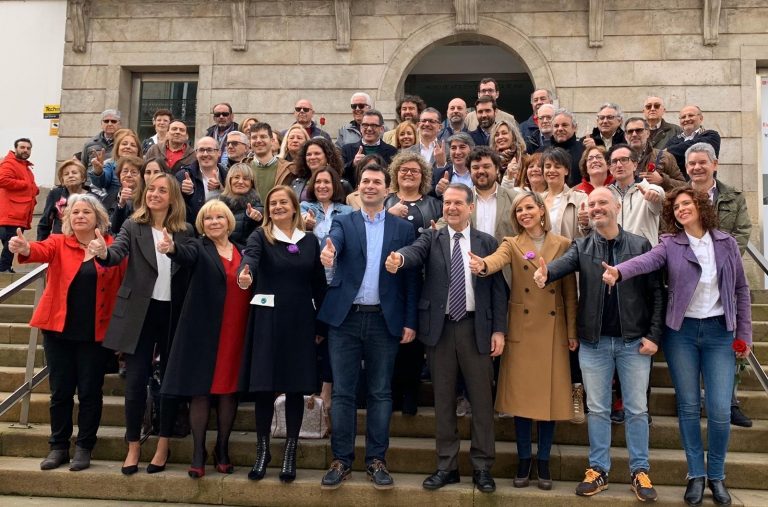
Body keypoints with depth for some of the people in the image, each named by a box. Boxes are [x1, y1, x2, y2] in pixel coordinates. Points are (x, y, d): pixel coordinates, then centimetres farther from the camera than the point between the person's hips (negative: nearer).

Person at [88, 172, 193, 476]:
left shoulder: (185, 231, 4)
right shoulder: (133, 226, 1)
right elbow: (117, 254, -17)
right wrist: (103, 252, -36)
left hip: (173, 313, 1)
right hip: (139, 312, -1)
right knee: (136, 380, 1)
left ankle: (163, 446, 21)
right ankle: (133, 447, 14)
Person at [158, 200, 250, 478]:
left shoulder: (243, 251, 12)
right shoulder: (198, 247, 1)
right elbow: (186, 254, -22)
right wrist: (172, 247, -43)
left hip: (236, 332, 3)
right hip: (204, 330, -3)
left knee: (229, 389, 8)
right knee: (201, 390, 0)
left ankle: (222, 450, 21)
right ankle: (198, 453, 11)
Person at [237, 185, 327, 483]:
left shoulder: (310, 240, 9)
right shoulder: (260, 236, 1)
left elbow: (319, 285, 9)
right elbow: (250, 257, -23)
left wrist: (322, 325, 6)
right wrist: (246, 275, -46)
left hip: (300, 321, 2)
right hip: (267, 320, -2)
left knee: (296, 387, 4)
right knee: (264, 386, 0)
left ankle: (290, 453, 16)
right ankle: (263, 451, 16)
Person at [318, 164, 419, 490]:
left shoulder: (403, 228, 6)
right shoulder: (343, 222, 7)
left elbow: (410, 277, 4)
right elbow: (334, 241, -17)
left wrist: (410, 321, -2)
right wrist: (328, 250, -42)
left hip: (384, 320, 0)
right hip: (345, 317, 0)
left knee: (380, 392, 6)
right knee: (342, 391, 4)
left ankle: (376, 460, 16)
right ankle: (341, 460, 14)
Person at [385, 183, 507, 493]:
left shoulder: (488, 243, 5)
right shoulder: (431, 238, 5)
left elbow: (498, 289, 3)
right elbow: (415, 252, -17)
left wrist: (499, 330, -4)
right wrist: (399, 259, -41)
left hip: (476, 328, 0)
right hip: (440, 328, 1)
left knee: (481, 398, 5)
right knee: (443, 400, 9)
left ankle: (482, 467, 18)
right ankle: (447, 466, 20)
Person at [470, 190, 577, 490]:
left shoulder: (563, 245, 5)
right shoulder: (512, 244, 4)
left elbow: (570, 292, 5)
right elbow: (497, 260, -20)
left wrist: (573, 331, 0)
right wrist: (483, 265, -44)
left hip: (553, 330, 0)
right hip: (522, 329, 0)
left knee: (551, 395, 4)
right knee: (522, 395, 3)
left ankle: (543, 462, 18)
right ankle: (524, 461, 16)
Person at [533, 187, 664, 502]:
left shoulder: (640, 246, 1)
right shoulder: (581, 247, 3)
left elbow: (656, 293, 0)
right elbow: (562, 263, -18)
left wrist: (654, 334, -7)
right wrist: (545, 274, -41)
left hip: (634, 341, -1)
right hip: (594, 342, 1)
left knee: (637, 408, 7)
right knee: (597, 409, 9)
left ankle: (639, 471, 20)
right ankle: (599, 469, 21)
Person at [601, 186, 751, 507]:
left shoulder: (726, 243, 4)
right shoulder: (670, 245, -2)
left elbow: (741, 290, 8)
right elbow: (645, 261, -23)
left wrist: (744, 335, 5)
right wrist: (619, 271, -45)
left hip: (720, 331, 1)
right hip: (682, 332, -1)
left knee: (719, 410, -2)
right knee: (688, 407, 5)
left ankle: (716, 476, 18)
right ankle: (696, 475, 20)